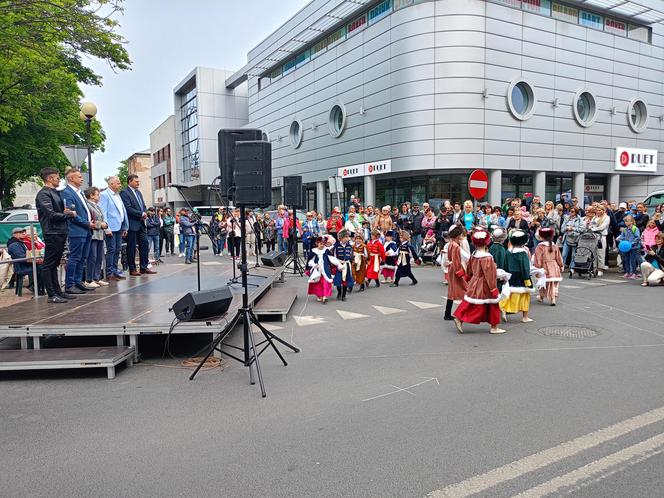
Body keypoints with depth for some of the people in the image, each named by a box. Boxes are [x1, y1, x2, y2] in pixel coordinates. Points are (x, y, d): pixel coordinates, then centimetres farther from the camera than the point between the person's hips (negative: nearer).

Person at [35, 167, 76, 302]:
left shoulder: (55, 192, 16)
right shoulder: (43, 194, -12)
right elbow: (52, 215, -20)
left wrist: (65, 211, 3)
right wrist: (70, 214, -8)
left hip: (60, 232, 9)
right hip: (52, 233, -9)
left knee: (54, 264, 15)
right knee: (48, 265, -2)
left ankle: (58, 291, 21)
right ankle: (52, 295, 1)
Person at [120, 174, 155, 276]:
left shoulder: (138, 192, 18)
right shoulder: (124, 193, -9)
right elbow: (128, 209, -17)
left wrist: (144, 214, -1)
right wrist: (141, 214, -12)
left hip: (141, 223, 8)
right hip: (132, 224, -8)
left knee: (144, 245, 7)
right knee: (131, 247, 0)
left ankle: (144, 267, 14)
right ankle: (132, 269, 8)